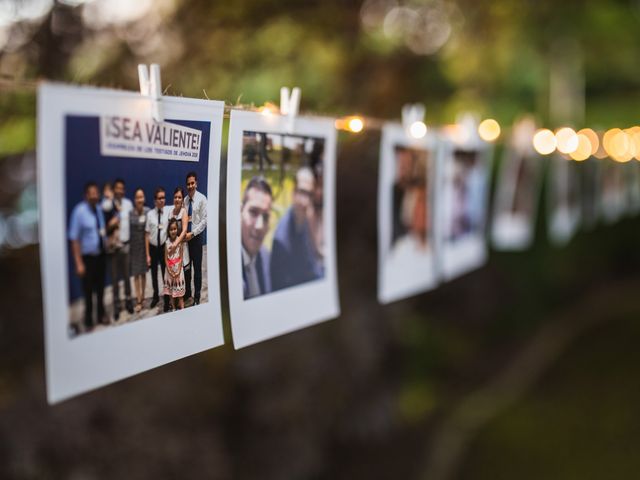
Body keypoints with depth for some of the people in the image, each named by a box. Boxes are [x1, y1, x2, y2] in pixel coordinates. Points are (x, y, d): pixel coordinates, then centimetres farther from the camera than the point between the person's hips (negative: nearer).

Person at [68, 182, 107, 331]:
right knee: (88, 290, 7)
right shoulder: (79, 211, -19)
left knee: (100, 288, 19)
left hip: (101, 255, 6)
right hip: (88, 257, -5)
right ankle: (88, 321, 22)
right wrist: (79, 263, -20)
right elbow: (74, 239, -19)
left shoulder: (99, 209, -1)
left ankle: (101, 316, 36)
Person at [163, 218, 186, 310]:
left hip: (178, 270, -2)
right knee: (171, 293, 7)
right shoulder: (167, 242, -1)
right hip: (169, 271, 2)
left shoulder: (180, 241, -7)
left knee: (180, 295, -1)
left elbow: (181, 258, -6)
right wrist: (170, 272, -9)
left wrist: (178, 273, -12)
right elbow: (166, 259, 0)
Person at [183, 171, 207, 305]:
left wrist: (192, 233, -15)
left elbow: (204, 220, -12)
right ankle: (187, 293, 24)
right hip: (186, 237, 4)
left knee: (197, 268, 3)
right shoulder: (185, 200, 4)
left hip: (197, 236, -4)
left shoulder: (202, 199, -9)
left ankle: (197, 297, 12)